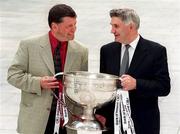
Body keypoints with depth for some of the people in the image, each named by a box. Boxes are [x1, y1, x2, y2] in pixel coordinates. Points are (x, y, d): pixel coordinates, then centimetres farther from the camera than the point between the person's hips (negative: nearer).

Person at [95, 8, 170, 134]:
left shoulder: (156, 51, -6)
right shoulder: (107, 50, 6)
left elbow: (164, 87, -9)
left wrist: (136, 84, -23)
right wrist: (100, 114, -1)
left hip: (143, 123, -3)